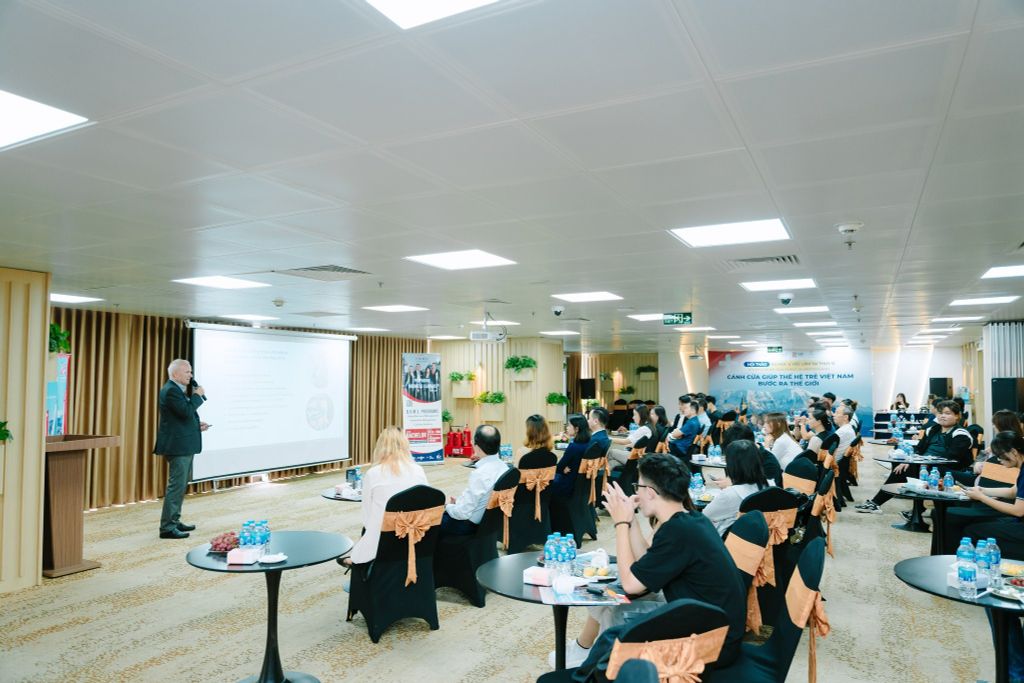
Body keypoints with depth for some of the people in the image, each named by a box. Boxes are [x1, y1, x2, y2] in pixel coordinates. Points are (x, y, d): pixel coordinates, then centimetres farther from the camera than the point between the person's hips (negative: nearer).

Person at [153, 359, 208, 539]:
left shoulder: (177, 389, 16)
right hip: (178, 446, -11)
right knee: (176, 485, -8)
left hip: (184, 445, 11)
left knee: (181, 484, 18)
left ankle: (174, 521, 28)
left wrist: (196, 425, 9)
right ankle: (167, 527, -3)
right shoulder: (171, 390, -16)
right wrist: (198, 395, -13)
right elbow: (187, 411, -25)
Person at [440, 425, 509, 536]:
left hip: (471, 525, -8)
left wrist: (448, 507, -5)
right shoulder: (503, 466, -5)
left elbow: (464, 512, -24)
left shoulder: (480, 474, -29)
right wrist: (459, 502, 12)